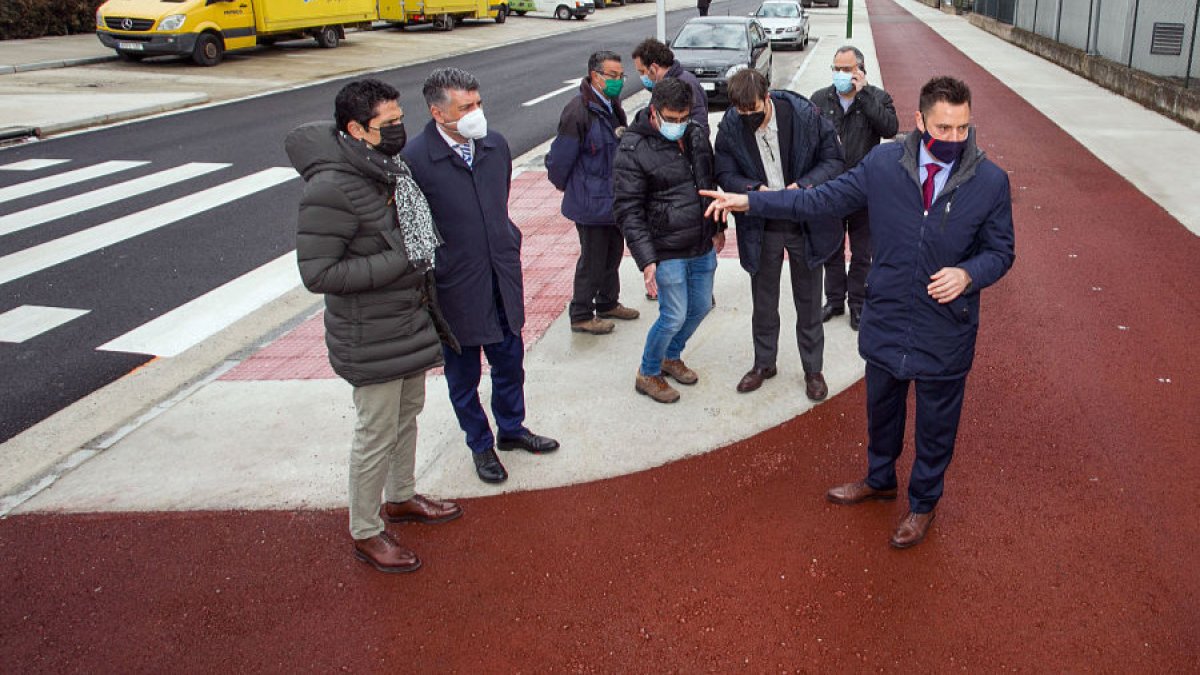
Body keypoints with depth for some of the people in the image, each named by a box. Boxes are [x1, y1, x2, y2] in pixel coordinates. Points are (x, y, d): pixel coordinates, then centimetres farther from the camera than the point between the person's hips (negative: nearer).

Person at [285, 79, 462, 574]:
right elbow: (317, 272, -28)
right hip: (372, 338, -9)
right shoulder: (332, 189, -26)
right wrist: (399, 263, -27)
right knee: (376, 434, 3)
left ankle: (401, 497, 44)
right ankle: (365, 533, 22)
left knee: (408, 414, 23)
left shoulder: (390, 168, 3)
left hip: (411, 321, 9)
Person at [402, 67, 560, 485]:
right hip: (455, 289, -5)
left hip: (502, 278, 5)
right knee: (463, 375, 13)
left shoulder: (495, 145, -1)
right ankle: (480, 445, 34)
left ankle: (511, 429, 43)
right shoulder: (415, 159, -20)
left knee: (510, 360, 20)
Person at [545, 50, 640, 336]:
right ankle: (581, 315, 17)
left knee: (613, 253, 20)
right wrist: (565, 187, -4)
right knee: (592, 259, 2)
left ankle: (608, 303, 38)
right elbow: (560, 158, -18)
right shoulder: (578, 112, -24)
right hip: (591, 202, -9)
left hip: (613, 198, 9)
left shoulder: (612, 106, 6)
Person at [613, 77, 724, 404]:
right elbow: (628, 211, -17)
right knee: (674, 316, -3)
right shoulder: (633, 150, -17)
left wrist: (718, 227, 20)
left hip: (703, 247, 7)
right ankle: (648, 374, 21)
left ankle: (671, 356, 42)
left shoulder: (696, 135, 3)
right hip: (667, 251, -7)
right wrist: (646, 259, -22)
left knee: (701, 307, 17)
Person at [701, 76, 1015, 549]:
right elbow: (822, 199, -2)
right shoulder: (883, 164, -9)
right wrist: (749, 202, -6)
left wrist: (968, 274, -26)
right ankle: (879, 479, 52)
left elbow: (1000, 251, -3)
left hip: (946, 329, -2)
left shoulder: (991, 181, -13)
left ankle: (923, 502, 42)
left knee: (936, 422, 16)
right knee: (881, 408, 24)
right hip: (886, 319, 2)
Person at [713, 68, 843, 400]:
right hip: (761, 227, 2)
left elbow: (833, 160, -10)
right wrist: (757, 189, -25)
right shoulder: (730, 127, -13)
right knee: (763, 298, 16)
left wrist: (803, 185, -27)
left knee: (809, 299, 12)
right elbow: (725, 174, -5)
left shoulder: (805, 115, -18)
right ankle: (764, 363, 36)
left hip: (805, 223, -1)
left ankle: (813, 369, 29)